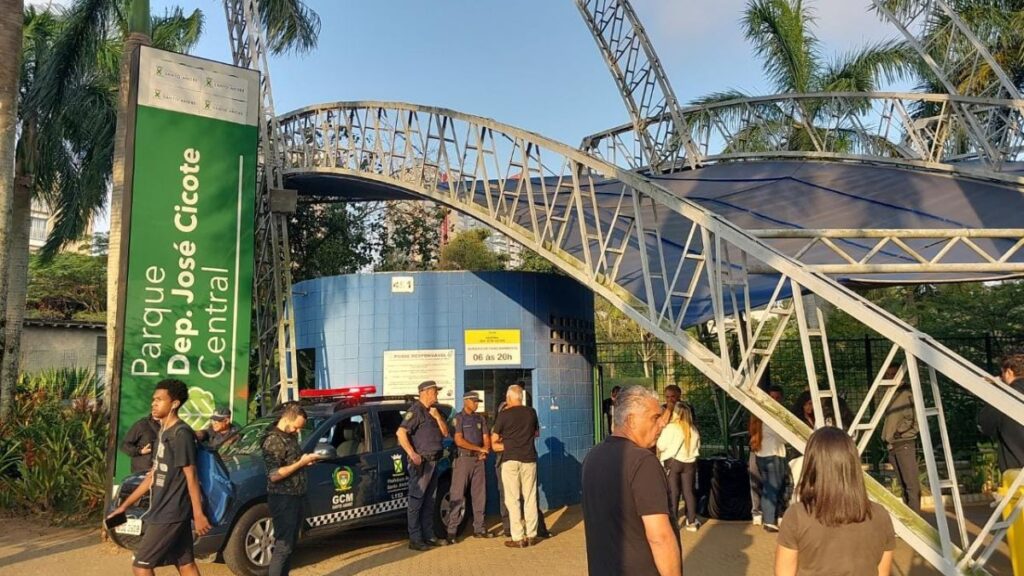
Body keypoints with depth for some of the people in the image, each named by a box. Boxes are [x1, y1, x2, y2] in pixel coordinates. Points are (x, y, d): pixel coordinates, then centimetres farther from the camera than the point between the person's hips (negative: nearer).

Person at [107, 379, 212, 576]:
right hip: (163, 511, 9)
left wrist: (198, 514, -18)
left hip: (171, 514, -9)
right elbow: (153, 475, 18)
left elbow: (191, 476, -18)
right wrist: (125, 505, 19)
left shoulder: (181, 433, -16)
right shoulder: (163, 432, 12)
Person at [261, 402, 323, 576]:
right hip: (282, 498, -9)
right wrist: (301, 463, -21)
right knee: (283, 545, -5)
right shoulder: (274, 440, -18)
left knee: (291, 543, 15)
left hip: (294, 496, 9)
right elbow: (274, 475, -23)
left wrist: (306, 460, 4)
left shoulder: (290, 436, 9)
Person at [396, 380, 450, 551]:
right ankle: (415, 540, -1)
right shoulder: (416, 410, -11)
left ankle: (428, 536, 23)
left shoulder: (433, 411, 16)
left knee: (429, 501, 14)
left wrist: (437, 416, -3)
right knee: (416, 501, -4)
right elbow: (401, 432, -21)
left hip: (433, 461, 9)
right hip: (421, 462, -9)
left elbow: (445, 433, 12)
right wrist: (412, 454, -25)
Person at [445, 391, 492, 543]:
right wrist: (479, 448, -10)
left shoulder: (480, 418, 14)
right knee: (457, 496, -6)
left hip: (479, 459, 6)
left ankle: (479, 528, 17)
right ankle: (451, 531, -4)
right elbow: (459, 440, -12)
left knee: (479, 495, 8)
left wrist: (485, 451, -7)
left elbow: (486, 437, 14)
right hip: (464, 458, -6)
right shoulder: (459, 418, -3)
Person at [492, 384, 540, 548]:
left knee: (512, 499, 2)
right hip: (529, 459, 4)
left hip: (511, 460, -3)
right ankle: (531, 535, 13)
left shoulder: (504, 414, -6)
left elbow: (494, 440, -1)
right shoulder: (531, 412, 4)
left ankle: (518, 538, 1)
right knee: (530, 498, 10)